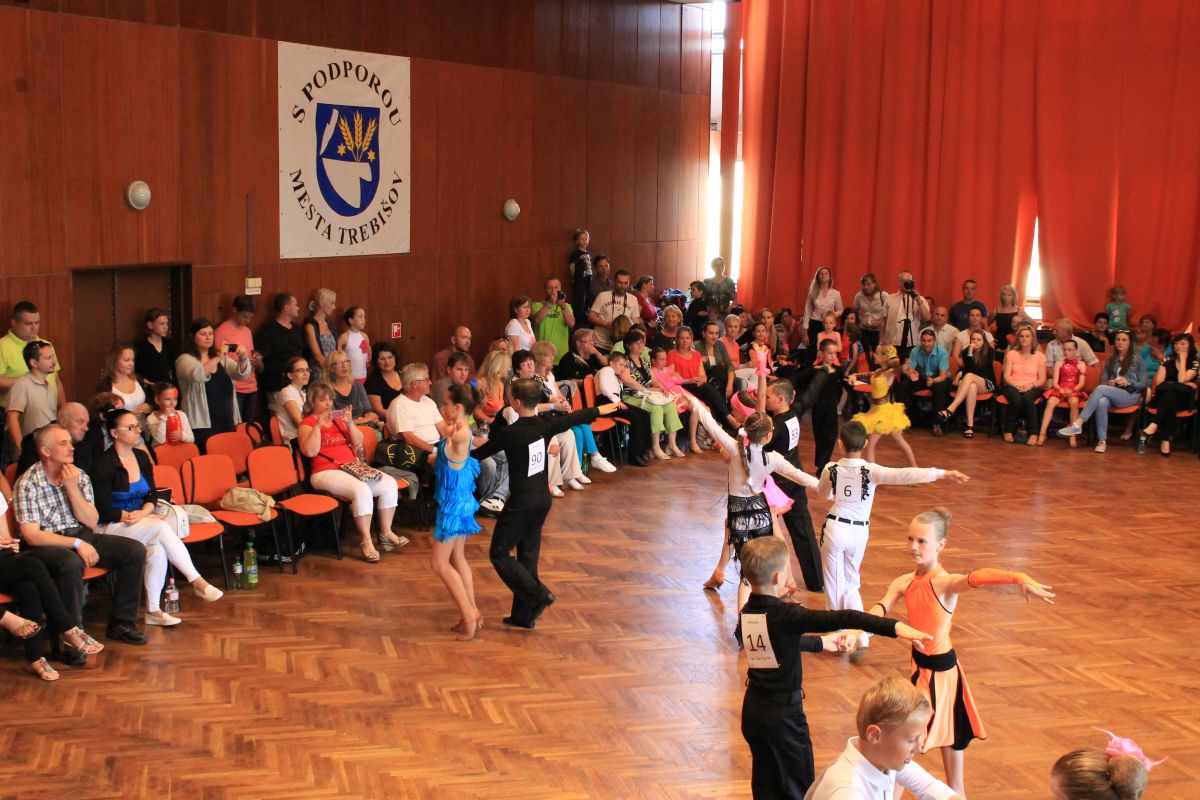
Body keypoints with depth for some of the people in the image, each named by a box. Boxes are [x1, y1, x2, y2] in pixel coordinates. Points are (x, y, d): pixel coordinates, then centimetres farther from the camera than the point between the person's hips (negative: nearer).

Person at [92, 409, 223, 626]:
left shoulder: (142, 457, 10)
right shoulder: (104, 465, -11)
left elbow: (152, 494, 11)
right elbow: (105, 510, -14)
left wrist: (144, 512, -14)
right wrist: (147, 517, -15)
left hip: (140, 521, 6)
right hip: (110, 527, -6)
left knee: (157, 549, -28)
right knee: (161, 527, -31)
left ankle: (153, 610, -21)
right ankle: (197, 582, -28)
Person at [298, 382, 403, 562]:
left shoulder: (338, 419, 20)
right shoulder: (307, 423, 3)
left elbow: (358, 443, 13)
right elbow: (310, 451, -14)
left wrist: (349, 423, -3)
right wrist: (318, 425, -16)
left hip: (353, 468, 7)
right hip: (326, 472, -7)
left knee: (389, 483, -14)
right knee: (362, 490, -34)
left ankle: (386, 533, -4)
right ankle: (366, 541, -24)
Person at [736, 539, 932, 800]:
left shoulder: (746, 613, 0)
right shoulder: (786, 615, -24)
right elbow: (843, 619, -32)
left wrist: (822, 643, 31)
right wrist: (895, 628, -37)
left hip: (753, 707, 7)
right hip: (784, 712, -7)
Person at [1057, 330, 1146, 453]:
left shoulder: (1137, 360, 6)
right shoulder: (1110, 360, 18)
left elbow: (1143, 384, 2)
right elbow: (1103, 380, 14)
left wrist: (1128, 382, -15)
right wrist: (1109, 383, -9)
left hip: (1130, 395, -4)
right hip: (1111, 394, 4)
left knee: (1100, 389, -33)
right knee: (1102, 402, -37)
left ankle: (1078, 424, -42)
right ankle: (1102, 440, -37)